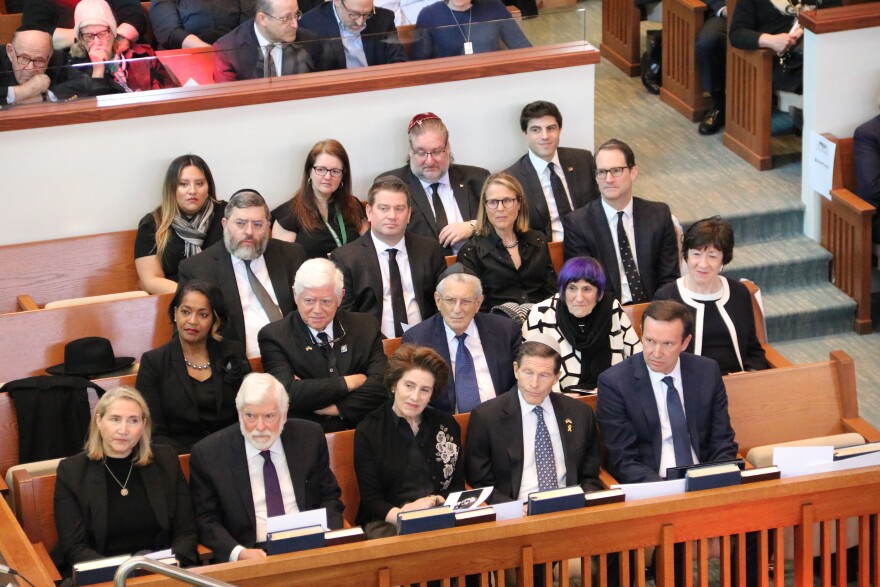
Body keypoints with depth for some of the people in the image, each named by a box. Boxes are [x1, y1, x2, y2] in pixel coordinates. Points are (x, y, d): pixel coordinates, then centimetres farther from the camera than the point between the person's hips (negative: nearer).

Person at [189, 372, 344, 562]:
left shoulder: (310, 437, 8)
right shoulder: (208, 453, 0)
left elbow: (329, 498, 15)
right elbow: (206, 521, 2)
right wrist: (238, 552, -16)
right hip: (252, 554, -2)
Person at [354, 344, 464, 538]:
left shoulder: (447, 425, 14)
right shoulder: (367, 431, 3)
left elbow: (458, 487, 16)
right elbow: (371, 500, -1)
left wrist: (434, 501, -7)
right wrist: (401, 515, -22)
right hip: (386, 523, -3)